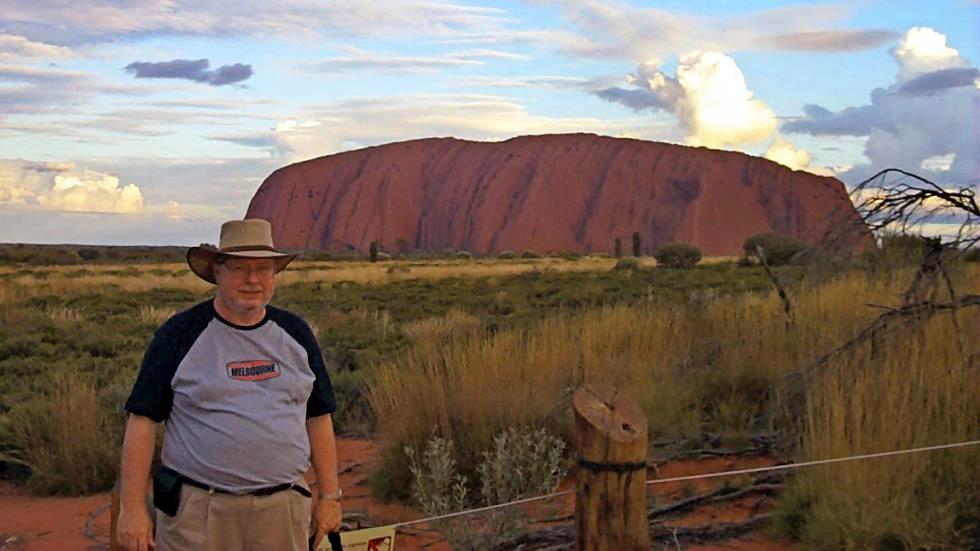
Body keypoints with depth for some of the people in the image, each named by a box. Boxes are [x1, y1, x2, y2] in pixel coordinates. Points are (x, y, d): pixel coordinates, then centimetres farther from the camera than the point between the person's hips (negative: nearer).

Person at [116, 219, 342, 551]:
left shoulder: (295, 334, 9)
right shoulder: (179, 335, -2)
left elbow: (318, 417, 14)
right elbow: (143, 420, -3)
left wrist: (329, 496, 11)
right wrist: (132, 508, -8)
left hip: (282, 508, 3)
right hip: (197, 511, -3)